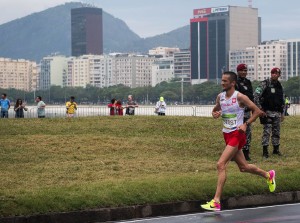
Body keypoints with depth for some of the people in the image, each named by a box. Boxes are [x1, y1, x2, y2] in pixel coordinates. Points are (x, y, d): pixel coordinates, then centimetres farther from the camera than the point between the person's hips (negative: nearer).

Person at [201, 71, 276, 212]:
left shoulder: (240, 97, -12)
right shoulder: (220, 97, 6)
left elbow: (257, 111, -7)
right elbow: (215, 110, 22)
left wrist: (246, 124, -16)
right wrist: (215, 114, -2)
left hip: (237, 135, -8)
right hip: (227, 135, 8)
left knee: (221, 165, -18)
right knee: (243, 167, 18)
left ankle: (216, 202, -19)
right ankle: (268, 175, 45)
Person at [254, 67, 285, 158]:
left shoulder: (279, 86, 14)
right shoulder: (264, 84, -7)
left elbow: (282, 100, 22)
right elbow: (256, 96, -14)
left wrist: (282, 113, 18)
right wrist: (260, 109, -17)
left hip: (277, 113, 6)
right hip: (267, 112, -6)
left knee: (276, 132, 10)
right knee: (267, 131, -10)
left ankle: (276, 149, 21)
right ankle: (265, 151, -6)